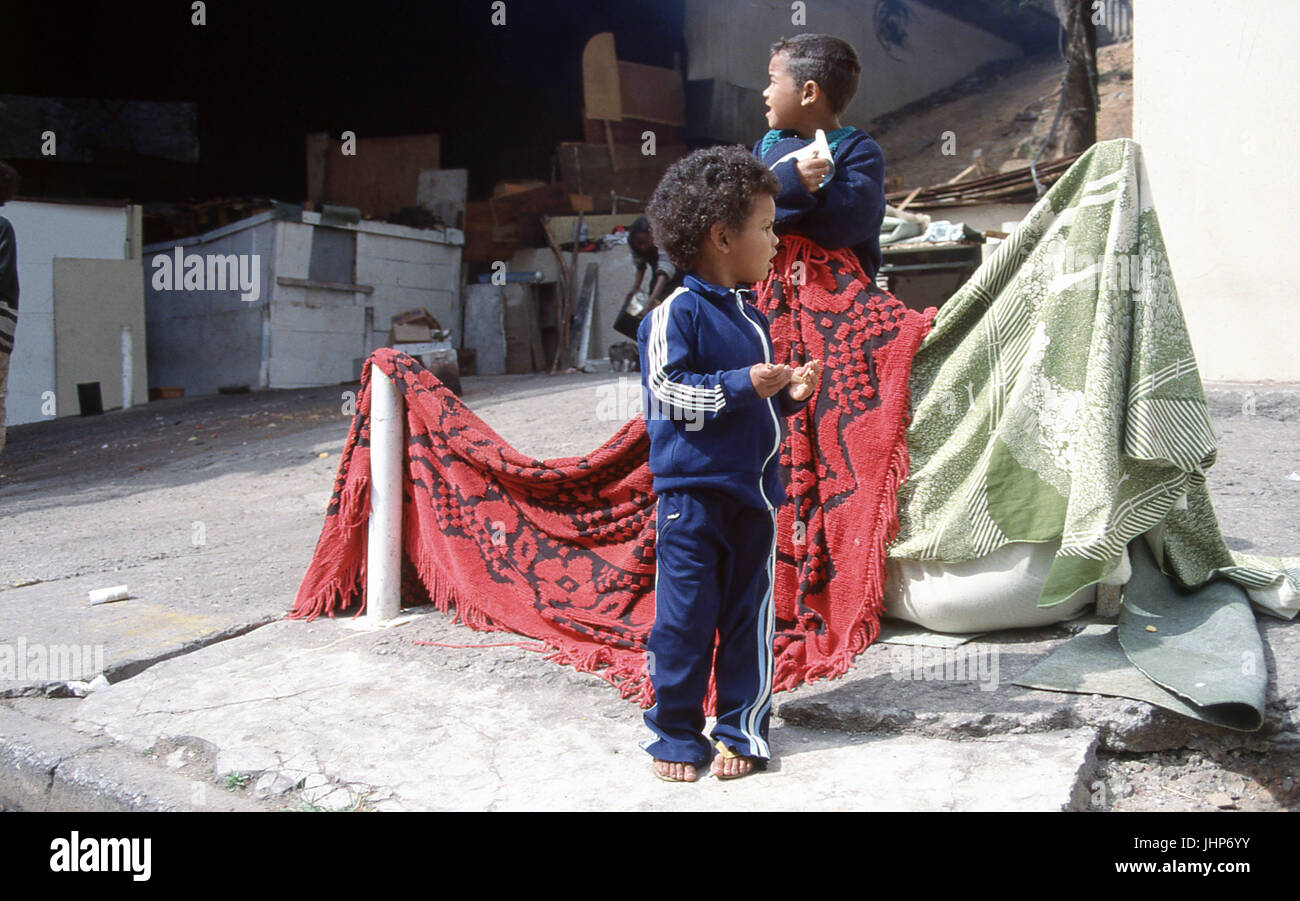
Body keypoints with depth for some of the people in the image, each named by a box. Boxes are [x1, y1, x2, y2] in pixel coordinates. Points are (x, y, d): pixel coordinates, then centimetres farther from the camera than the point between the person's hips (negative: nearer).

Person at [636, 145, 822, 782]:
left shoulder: (751, 317, 15)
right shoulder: (675, 314, -9)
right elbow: (666, 395, -16)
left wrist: (791, 395, 5)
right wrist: (743, 386, -20)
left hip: (753, 492, 7)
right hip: (692, 492, -7)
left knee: (748, 616, 11)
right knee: (685, 618, 0)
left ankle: (742, 730, 24)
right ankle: (676, 734, 17)